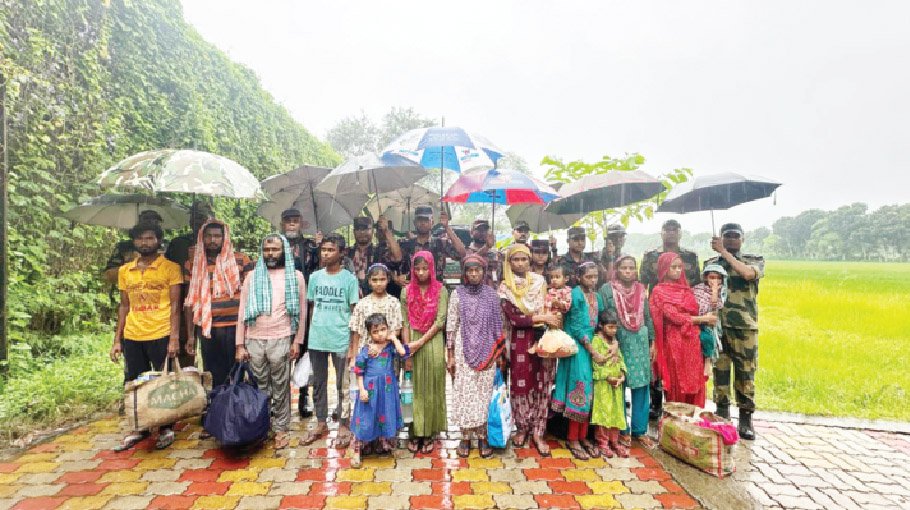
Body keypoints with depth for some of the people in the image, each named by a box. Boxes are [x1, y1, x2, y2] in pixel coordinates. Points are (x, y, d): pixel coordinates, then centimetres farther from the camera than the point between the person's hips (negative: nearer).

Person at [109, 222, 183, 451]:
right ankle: (139, 428, 30)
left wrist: (175, 337, -13)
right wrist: (117, 340, 9)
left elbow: (175, 305, -6)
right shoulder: (125, 271, 10)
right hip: (132, 337, 4)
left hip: (160, 336, -4)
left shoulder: (170, 268, -3)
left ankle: (166, 429, 21)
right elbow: (124, 306, 14)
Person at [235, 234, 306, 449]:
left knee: (280, 387, 6)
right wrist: (240, 344, 2)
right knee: (260, 387, 14)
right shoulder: (253, 276, 7)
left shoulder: (296, 276, 1)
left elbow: (302, 311, 1)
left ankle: (280, 429, 18)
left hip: (281, 340, -2)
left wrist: (297, 341, -3)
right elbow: (243, 311, 6)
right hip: (254, 341, 2)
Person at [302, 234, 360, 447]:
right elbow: (312, 308, 12)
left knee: (342, 385, 8)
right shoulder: (314, 277, 5)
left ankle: (343, 425, 23)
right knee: (318, 383, 15)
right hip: (316, 340, 4)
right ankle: (321, 423, 31)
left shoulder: (349, 279, -6)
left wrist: (353, 346, -7)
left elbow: (355, 314, -4)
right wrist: (310, 336, 9)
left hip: (341, 341, -4)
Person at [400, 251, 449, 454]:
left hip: (433, 342, -1)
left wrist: (420, 342, -13)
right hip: (412, 343, 2)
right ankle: (414, 433, 20)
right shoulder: (407, 291, 4)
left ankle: (428, 433, 18)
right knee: (414, 388, 8)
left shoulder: (441, 290, -2)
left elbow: (440, 321, -8)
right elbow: (405, 323, 2)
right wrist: (407, 349, -5)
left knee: (431, 388, 5)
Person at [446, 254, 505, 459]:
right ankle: (465, 437, 19)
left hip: (486, 352, 1)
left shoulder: (492, 294, 2)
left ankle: (482, 437, 20)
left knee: (484, 392, 6)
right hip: (463, 351, -1)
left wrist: (499, 353, 5)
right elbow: (451, 325, -2)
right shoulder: (457, 294, -2)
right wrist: (450, 355, -4)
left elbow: (497, 325, 6)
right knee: (464, 393, 5)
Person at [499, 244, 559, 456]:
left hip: (542, 338, 2)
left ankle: (538, 432, 16)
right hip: (519, 341, -2)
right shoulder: (505, 288, -4)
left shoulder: (540, 281, 5)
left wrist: (553, 317, -7)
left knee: (542, 384, 5)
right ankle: (522, 427, 26)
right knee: (521, 384, 7)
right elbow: (513, 319, -12)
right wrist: (542, 318, -14)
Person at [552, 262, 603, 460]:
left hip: (594, 345, 7)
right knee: (580, 389, -4)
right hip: (578, 347, -7)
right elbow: (575, 326, -14)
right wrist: (591, 349, -13)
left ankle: (583, 436, 21)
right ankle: (573, 439, 8)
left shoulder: (596, 296, 11)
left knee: (589, 391, 9)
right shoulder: (575, 294, -10)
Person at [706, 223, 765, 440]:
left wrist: (725, 253, -16)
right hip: (717, 326, 1)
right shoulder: (711, 263, 11)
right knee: (720, 372, 6)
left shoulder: (754, 260, 5)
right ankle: (722, 416, 18)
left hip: (745, 327, -1)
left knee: (746, 373, 4)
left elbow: (748, 274, -19)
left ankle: (746, 420, 16)